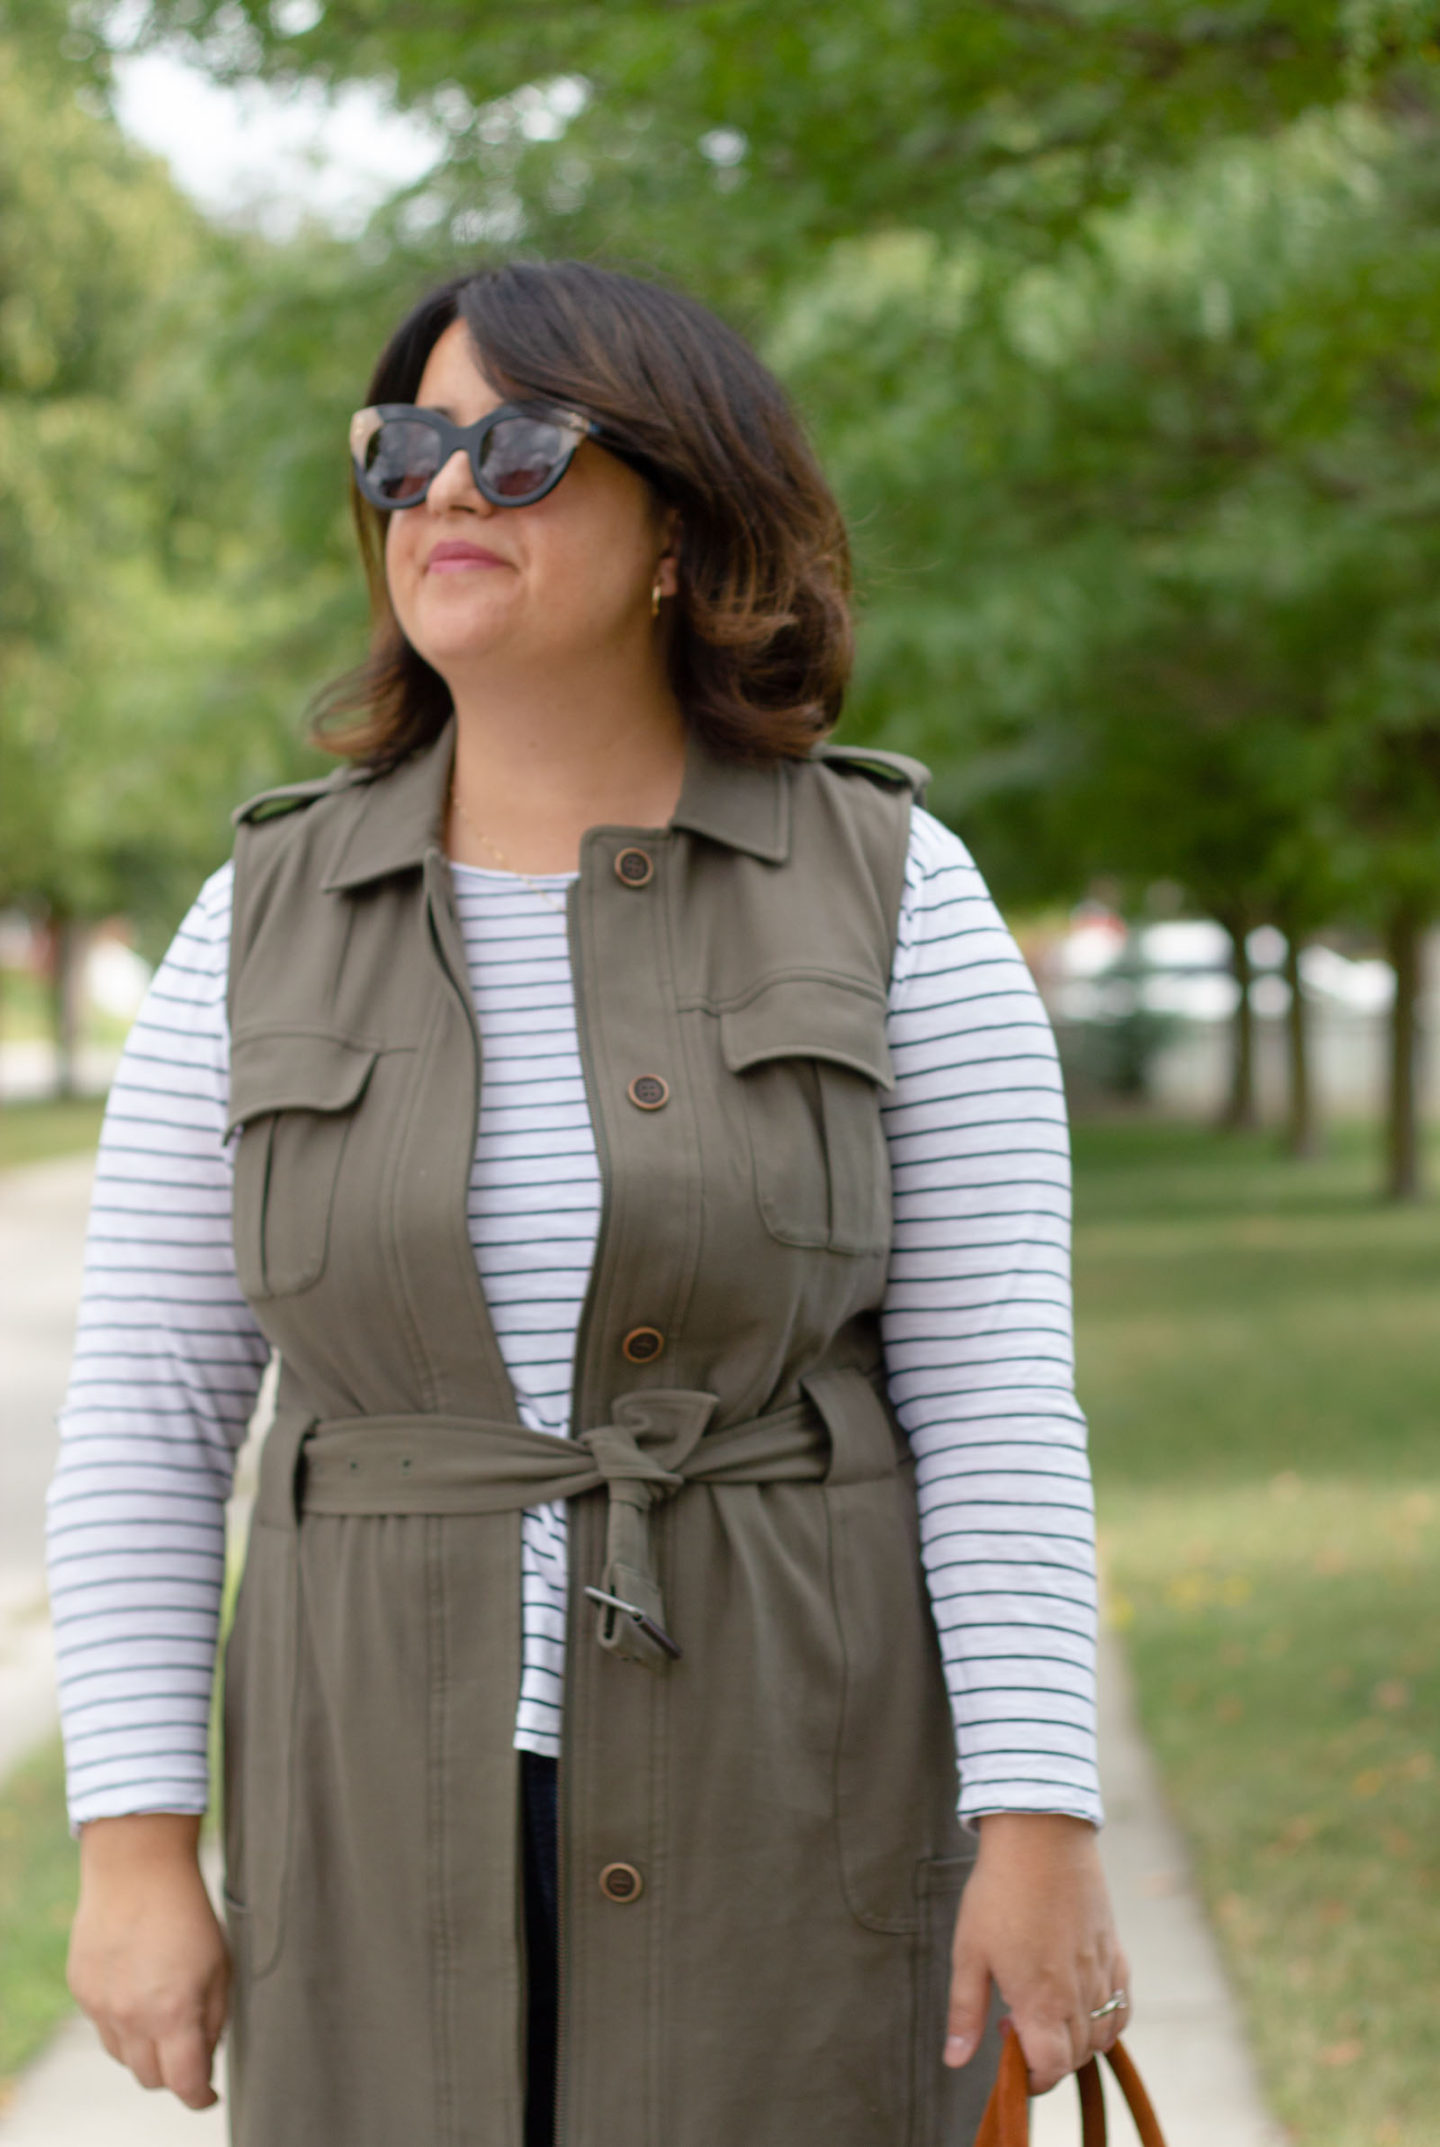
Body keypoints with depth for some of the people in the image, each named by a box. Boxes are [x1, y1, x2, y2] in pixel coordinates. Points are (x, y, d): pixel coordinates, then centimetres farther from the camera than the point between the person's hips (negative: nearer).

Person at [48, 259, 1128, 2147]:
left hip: (790, 1804, -2)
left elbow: (996, 1393, -7)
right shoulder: (267, 929, 1)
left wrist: (1041, 1831, -13)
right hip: (407, 1818, 2)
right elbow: (148, 1421, 2)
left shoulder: (888, 894, -4)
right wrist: (135, 1848, -4)